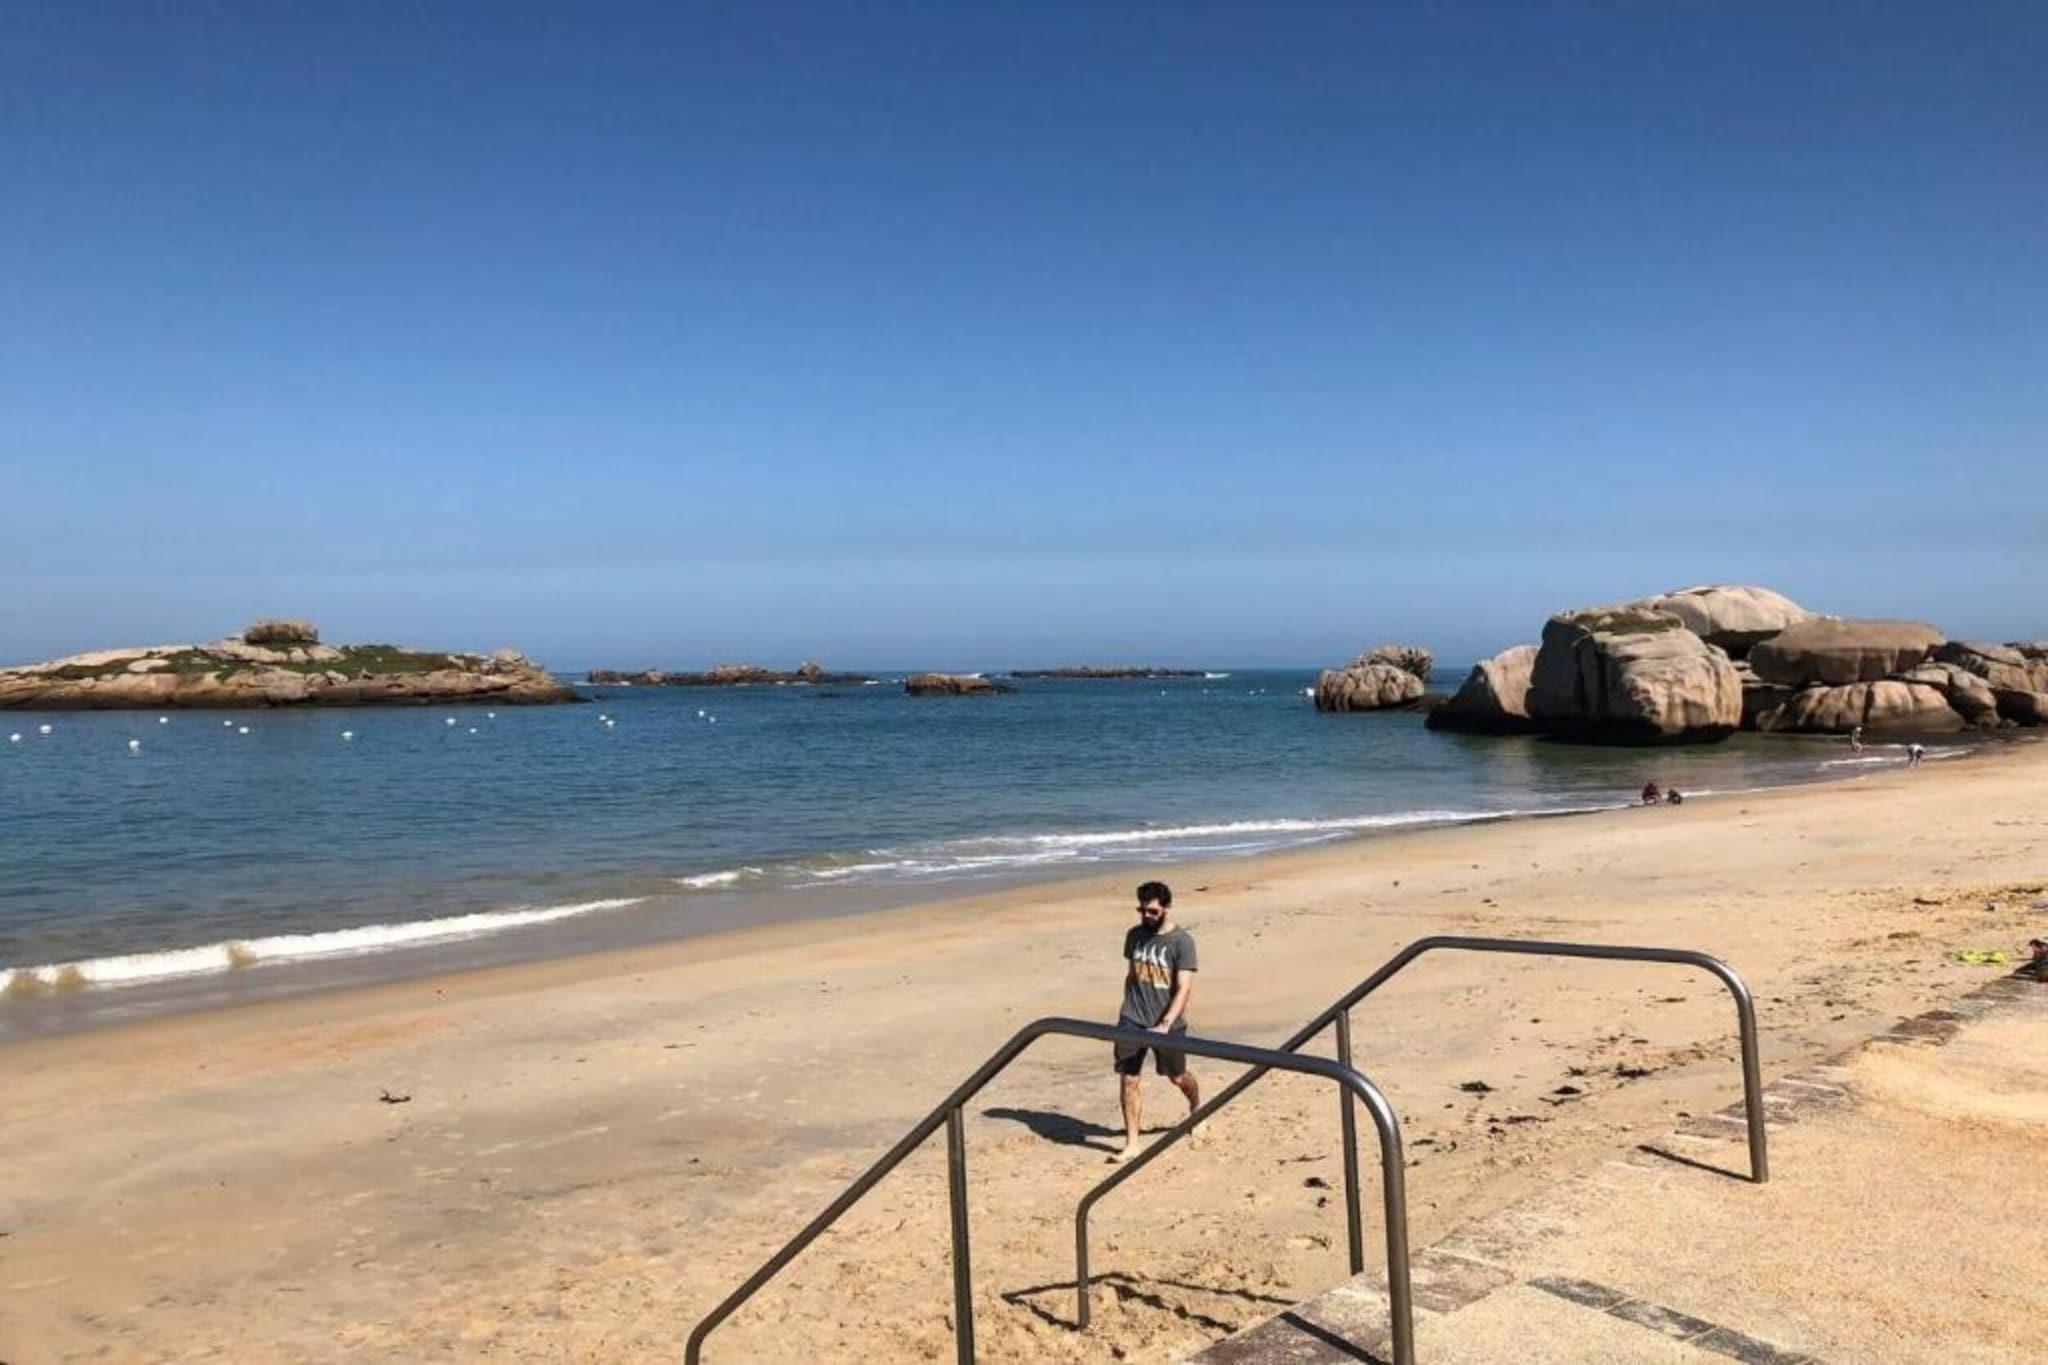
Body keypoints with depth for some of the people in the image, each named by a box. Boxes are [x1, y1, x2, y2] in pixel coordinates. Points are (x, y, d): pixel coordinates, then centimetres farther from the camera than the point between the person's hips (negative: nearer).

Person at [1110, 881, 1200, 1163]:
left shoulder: (1182, 941, -12)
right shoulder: (1134, 935, 4)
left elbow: (1184, 989, -16)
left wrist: (1165, 1024, -24)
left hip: (1167, 1023, -3)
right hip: (1132, 1022, 3)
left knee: (1177, 1076, 14)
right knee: (1129, 1079, -3)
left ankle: (1196, 1106, 47)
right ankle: (1131, 1143, 4)